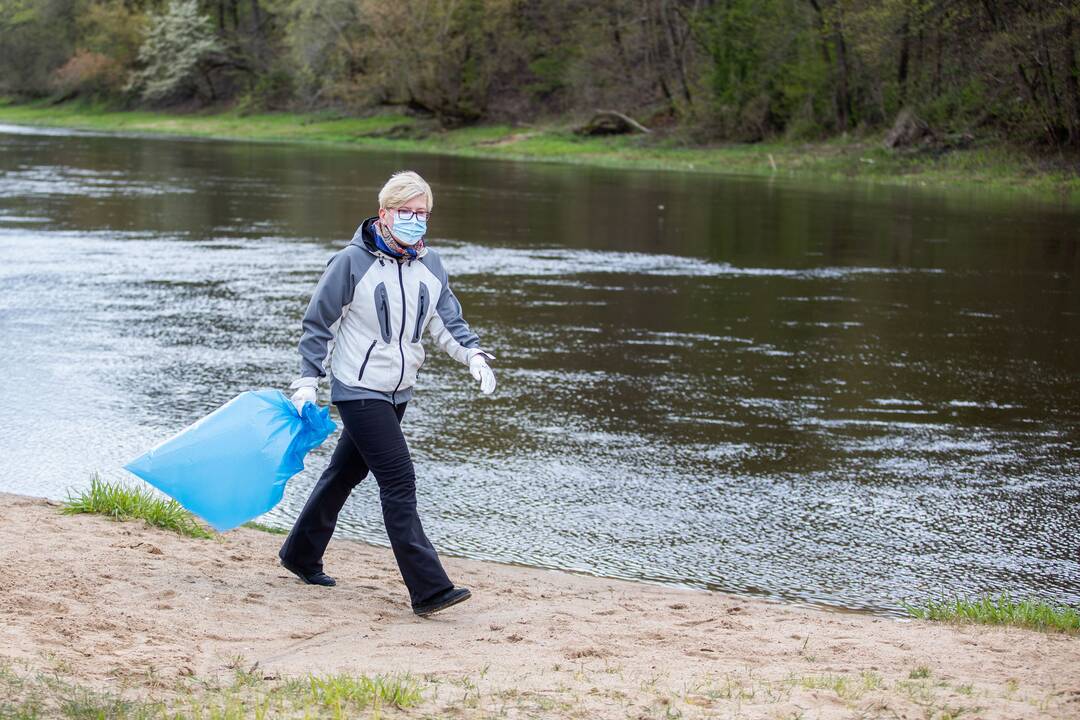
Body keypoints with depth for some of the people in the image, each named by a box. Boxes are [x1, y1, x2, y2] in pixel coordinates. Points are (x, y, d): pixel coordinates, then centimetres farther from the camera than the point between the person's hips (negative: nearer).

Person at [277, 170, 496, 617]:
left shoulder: (429, 265, 4)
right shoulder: (352, 262, -12)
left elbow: (447, 321, 8)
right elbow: (319, 323, -5)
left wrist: (472, 354, -11)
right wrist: (308, 381, -7)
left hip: (398, 392, 7)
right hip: (359, 391, -7)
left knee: (347, 474, 19)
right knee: (399, 483, -14)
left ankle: (301, 555, 37)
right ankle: (428, 588, -17)